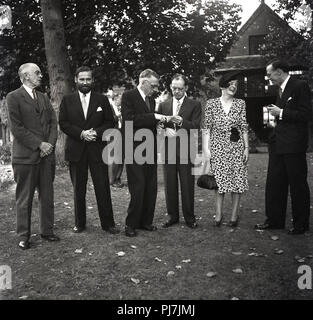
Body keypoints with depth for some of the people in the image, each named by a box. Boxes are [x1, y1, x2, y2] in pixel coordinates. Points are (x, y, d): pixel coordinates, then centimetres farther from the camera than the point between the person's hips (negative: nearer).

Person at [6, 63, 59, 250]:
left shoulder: (44, 98, 17)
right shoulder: (14, 97, -3)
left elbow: (53, 122, 11)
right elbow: (16, 128, -11)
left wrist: (50, 144, -5)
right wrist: (39, 144, -13)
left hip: (47, 155, 6)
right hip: (26, 156, -5)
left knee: (47, 197, 10)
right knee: (24, 199, 4)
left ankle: (47, 231, 22)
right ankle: (24, 236, 14)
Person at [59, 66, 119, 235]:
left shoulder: (102, 100, 8)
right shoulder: (67, 100, 7)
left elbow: (110, 122, 4)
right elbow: (63, 123, 0)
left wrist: (96, 132, -13)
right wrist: (81, 133, -13)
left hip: (98, 149, 0)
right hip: (76, 150, 1)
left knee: (103, 188, 0)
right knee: (78, 189, 8)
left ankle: (108, 223, 10)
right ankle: (79, 223, 20)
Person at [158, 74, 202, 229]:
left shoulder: (195, 105, 4)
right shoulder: (163, 105, 13)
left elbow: (196, 127, -6)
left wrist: (181, 121, -23)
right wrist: (165, 129, -12)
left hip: (186, 150, -3)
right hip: (168, 150, 3)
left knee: (187, 185, 1)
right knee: (170, 185, 8)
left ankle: (189, 217, 13)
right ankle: (172, 216, 20)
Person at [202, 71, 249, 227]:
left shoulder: (241, 103, 6)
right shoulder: (211, 103, 1)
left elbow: (244, 127, 6)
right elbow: (206, 127, 1)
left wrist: (247, 147, 2)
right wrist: (206, 148, -5)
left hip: (237, 146, 2)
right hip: (218, 147, -1)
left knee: (238, 179, 2)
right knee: (219, 180, 0)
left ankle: (234, 215, 13)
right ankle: (218, 214, 12)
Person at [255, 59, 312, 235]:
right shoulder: (280, 89, 16)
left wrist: (281, 113, -14)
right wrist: (275, 113, 8)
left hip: (294, 144, -8)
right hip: (278, 143, 9)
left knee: (297, 184, 2)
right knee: (274, 182, 11)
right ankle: (275, 220, 22)